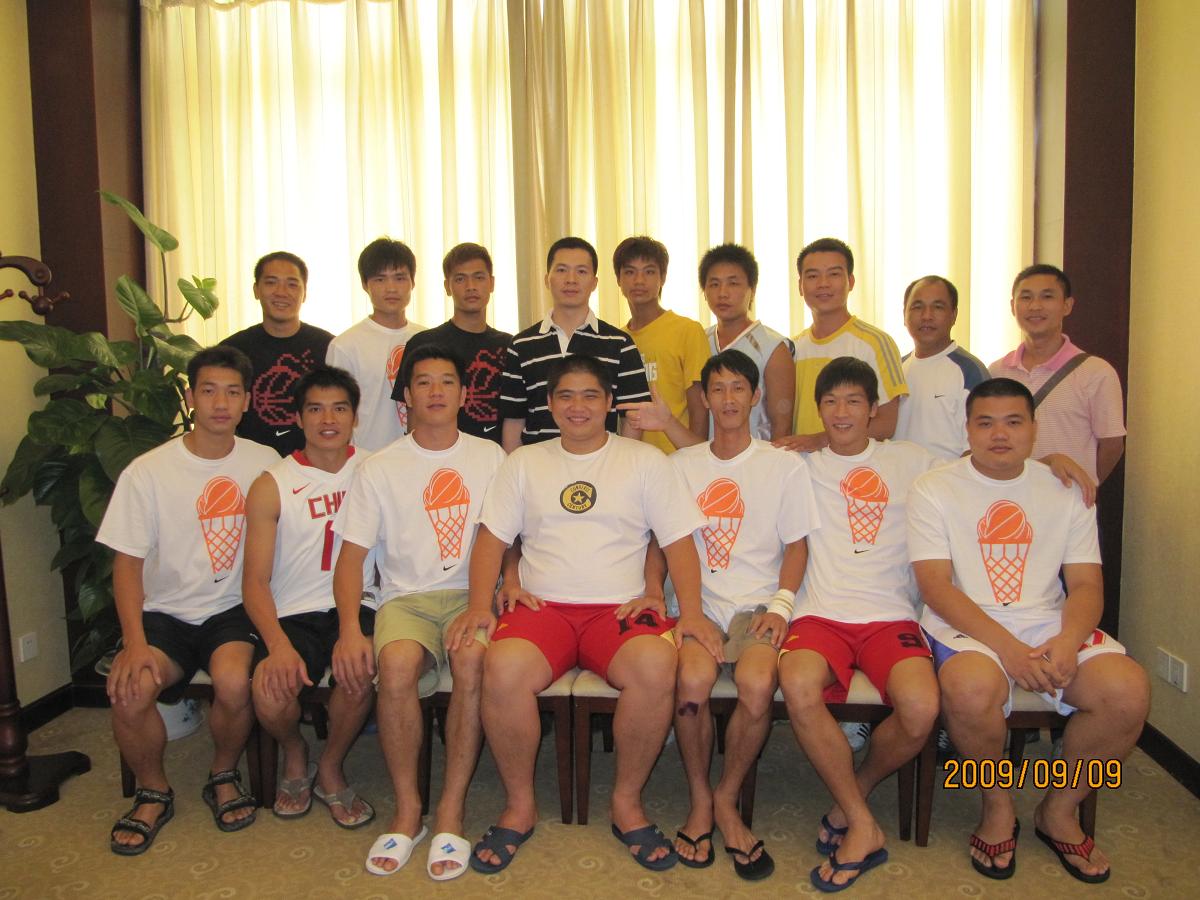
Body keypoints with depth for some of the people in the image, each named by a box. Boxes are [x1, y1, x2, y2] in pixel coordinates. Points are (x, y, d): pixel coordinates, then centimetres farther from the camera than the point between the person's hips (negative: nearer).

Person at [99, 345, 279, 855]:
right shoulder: (148, 472, -5)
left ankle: (224, 776, 4)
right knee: (129, 691, -26)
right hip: (166, 612, 0)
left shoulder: (264, 463, 1)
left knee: (234, 681, -29)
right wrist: (134, 642, -17)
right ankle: (153, 792, 5)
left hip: (233, 608, 0)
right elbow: (127, 563, -5)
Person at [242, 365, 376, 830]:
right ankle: (295, 757, 13)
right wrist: (279, 644, -22)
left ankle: (331, 769, 2)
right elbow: (255, 581, -3)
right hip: (293, 614, 0)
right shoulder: (272, 486, 2)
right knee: (271, 694, -27)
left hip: (356, 606, 0)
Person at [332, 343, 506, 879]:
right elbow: (351, 555, 3)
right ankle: (406, 809, -13)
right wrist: (350, 628, -13)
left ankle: (452, 809, -18)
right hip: (407, 597, 0)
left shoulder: (489, 458, 13)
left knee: (472, 658, -34)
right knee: (396, 662, -33)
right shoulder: (380, 469, 9)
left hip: (471, 593, 0)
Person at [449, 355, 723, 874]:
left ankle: (627, 802, -9)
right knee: (503, 667, -32)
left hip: (621, 608, -1)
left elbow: (679, 542, 8)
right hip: (541, 606, 1)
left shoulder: (645, 461, 12)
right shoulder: (524, 463, 17)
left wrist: (691, 612, -7)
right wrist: (480, 605, -4)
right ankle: (520, 805, -7)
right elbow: (491, 539, 12)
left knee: (656, 664, -34)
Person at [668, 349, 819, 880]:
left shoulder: (785, 466, 10)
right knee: (693, 678, -31)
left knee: (758, 683, -31)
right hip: (698, 602, 1)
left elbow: (796, 545, 8)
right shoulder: (680, 466, 14)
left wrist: (780, 605, -7)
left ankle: (727, 800, -3)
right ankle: (699, 799, -4)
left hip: (757, 605, 0)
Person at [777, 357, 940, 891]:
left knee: (921, 708, -29)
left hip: (890, 615, 1)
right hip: (821, 612, 0)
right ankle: (862, 826, -11)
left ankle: (851, 801, 4)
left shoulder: (910, 461, 17)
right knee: (798, 688, -33)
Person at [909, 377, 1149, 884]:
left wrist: (1067, 641, -15)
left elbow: (1086, 585, 6)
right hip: (966, 628, -3)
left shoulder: (1065, 491, 12)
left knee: (1128, 690, -24)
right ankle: (997, 807, -3)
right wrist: (1007, 647, -20)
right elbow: (936, 587, -8)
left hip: (1051, 626, 4)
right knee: (971, 688, -36)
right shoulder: (934, 490, 2)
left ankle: (1060, 810, 4)